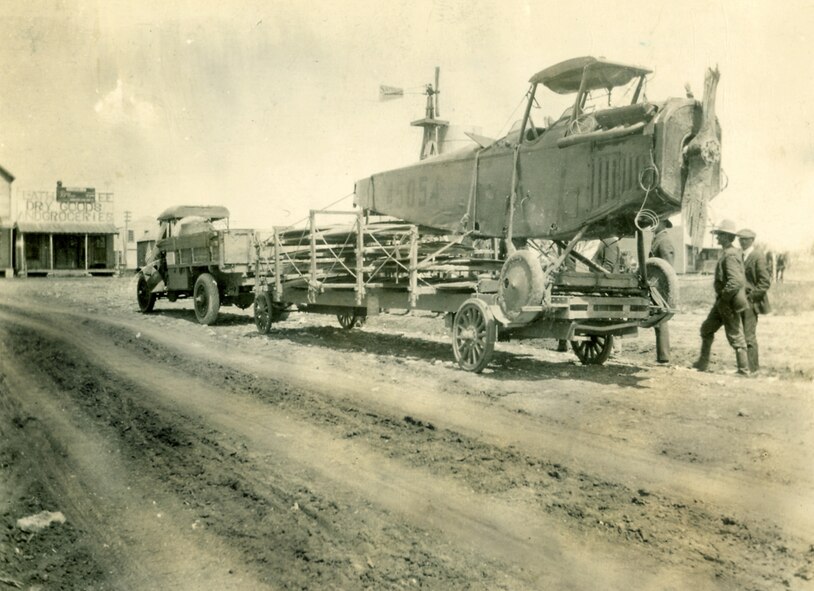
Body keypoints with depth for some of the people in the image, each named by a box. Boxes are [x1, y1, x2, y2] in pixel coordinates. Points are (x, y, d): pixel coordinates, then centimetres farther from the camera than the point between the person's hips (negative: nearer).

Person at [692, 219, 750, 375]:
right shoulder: (727, 253, 11)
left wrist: (723, 297, -20)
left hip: (729, 303, -10)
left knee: (735, 337, -1)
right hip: (722, 303, 10)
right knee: (707, 328, 17)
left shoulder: (730, 255, -20)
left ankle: (744, 371, 9)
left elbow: (736, 281, -30)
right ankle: (703, 364, 27)